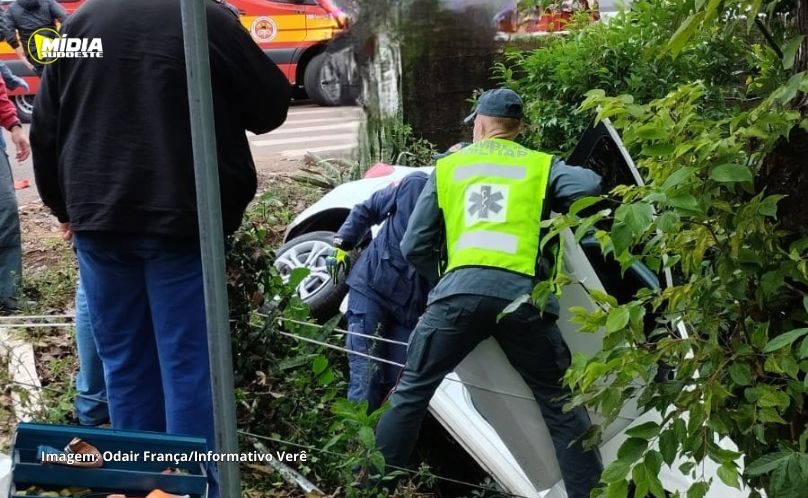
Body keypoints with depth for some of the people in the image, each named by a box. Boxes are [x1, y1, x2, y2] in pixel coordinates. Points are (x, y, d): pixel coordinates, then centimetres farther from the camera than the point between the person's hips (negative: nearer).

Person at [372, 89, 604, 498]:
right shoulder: (541, 166, 18)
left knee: (410, 393, 14)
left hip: (458, 291, 1)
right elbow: (592, 189, -1)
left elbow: (414, 246, 18)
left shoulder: (447, 167, 21)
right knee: (561, 406, 12)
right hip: (521, 293, 0)